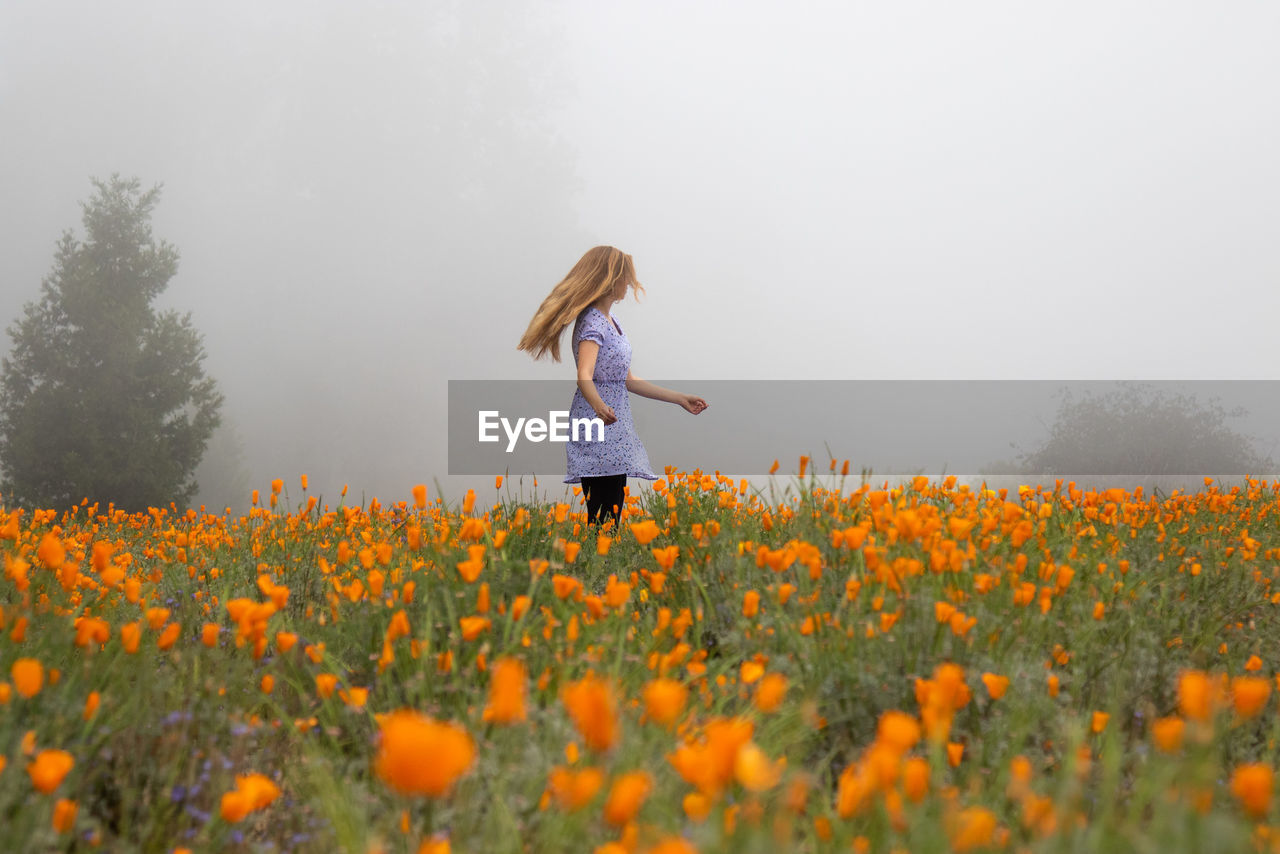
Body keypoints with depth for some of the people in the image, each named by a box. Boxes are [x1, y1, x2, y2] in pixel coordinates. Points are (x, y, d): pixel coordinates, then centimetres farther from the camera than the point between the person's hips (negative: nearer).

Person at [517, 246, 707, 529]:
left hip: (616, 431, 9)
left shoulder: (611, 322, 17)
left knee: (613, 515, 4)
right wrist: (599, 406, -49)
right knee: (603, 519, -15)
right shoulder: (592, 322, -12)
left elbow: (627, 380, 23)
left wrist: (680, 399, 25)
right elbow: (584, 375, -28)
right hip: (597, 431, -9)